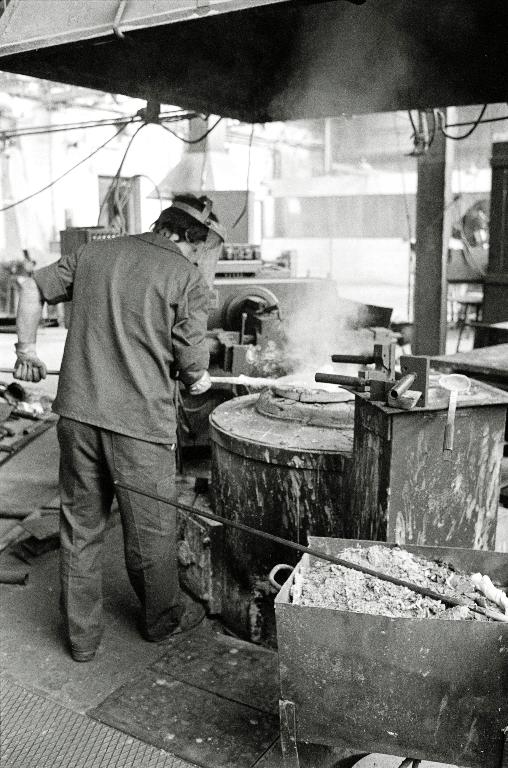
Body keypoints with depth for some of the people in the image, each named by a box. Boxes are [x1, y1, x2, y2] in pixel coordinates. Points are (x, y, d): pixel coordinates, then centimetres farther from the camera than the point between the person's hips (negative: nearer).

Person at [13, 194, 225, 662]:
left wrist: (27, 349, 26)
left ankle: (82, 636, 31)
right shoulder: (188, 278, -6)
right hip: (140, 422, -4)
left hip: (77, 411, 5)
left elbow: (32, 288, 16)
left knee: (80, 526, 17)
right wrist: (198, 380, 14)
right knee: (151, 532, 15)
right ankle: (160, 622, 37)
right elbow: (193, 366, -8)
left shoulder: (94, 253, 10)